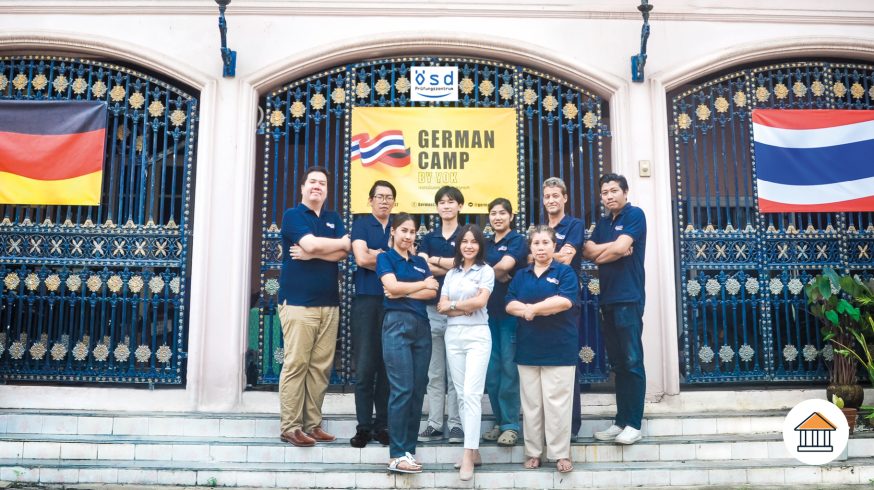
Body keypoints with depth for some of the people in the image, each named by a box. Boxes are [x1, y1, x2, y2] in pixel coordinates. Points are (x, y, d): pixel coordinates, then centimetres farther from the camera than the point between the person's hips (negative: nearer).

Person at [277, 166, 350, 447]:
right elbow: (311, 243, -16)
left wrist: (312, 254, -12)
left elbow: (342, 254, 2)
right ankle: (290, 427, 0)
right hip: (298, 302, -5)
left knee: (321, 366, 4)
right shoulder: (292, 215, 3)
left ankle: (313, 424, 10)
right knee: (295, 365, -7)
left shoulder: (334, 219, 18)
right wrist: (343, 242, 0)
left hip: (329, 303, 5)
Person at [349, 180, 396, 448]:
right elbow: (361, 258, -10)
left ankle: (382, 424, 12)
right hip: (366, 300, -3)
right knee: (364, 365, -3)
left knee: (389, 365, 4)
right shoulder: (361, 225, 6)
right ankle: (363, 426, 5)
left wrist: (377, 255, -7)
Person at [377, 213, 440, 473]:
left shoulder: (420, 262, 18)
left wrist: (403, 292, -7)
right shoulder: (385, 258, 5)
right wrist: (422, 285, -1)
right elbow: (392, 286, -13)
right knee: (402, 389, -10)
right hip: (397, 324, -5)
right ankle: (397, 455, -6)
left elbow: (432, 292, 4)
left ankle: (409, 449, 12)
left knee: (418, 389, 4)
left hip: (421, 325, 6)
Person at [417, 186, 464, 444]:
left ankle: (455, 424, 7)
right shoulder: (428, 238, 13)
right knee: (434, 372, 6)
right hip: (432, 308, 3)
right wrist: (451, 267, -9)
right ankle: (434, 424, 12)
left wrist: (435, 261, -4)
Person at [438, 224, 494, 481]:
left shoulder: (486, 271, 2)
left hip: (477, 335, -5)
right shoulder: (451, 273, 14)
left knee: (471, 394, -12)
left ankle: (468, 454, -12)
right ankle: (473, 449, 14)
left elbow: (481, 301, -11)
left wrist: (453, 304, -1)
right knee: (461, 394, 6)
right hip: (453, 335, 5)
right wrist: (466, 308, -8)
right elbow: (441, 306, 5)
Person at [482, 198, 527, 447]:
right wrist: (498, 275, -10)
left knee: (509, 368, -5)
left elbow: (504, 265, -16)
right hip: (489, 311, 6)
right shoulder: (486, 244, 17)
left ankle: (510, 425, 3)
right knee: (491, 369, 7)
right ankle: (499, 421, 18)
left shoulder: (517, 240, -1)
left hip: (510, 311, -6)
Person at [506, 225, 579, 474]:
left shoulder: (565, 272, 1)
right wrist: (539, 309, -13)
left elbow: (565, 301, -15)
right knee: (531, 403, 8)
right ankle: (533, 452, 18)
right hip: (528, 348, 4)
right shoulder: (521, 275, 13)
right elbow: (510, 305, 2)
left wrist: (532, 308, -10)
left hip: (559, 348, -4)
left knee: (557, 402, -1)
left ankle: (561, 454, 8)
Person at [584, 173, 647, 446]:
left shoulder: (635, 215, -2)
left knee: (632, 362, -4)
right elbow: (588, 252, 6)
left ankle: (634, 424, 2)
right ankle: (621, 421, 16)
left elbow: (620, 247, -15)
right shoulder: (603, 223, 18)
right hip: (607, 300, 7)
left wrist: (601, 253, 2)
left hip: (628, 299, -7)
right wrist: (614, 250, -8)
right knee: (617, 362, 10)